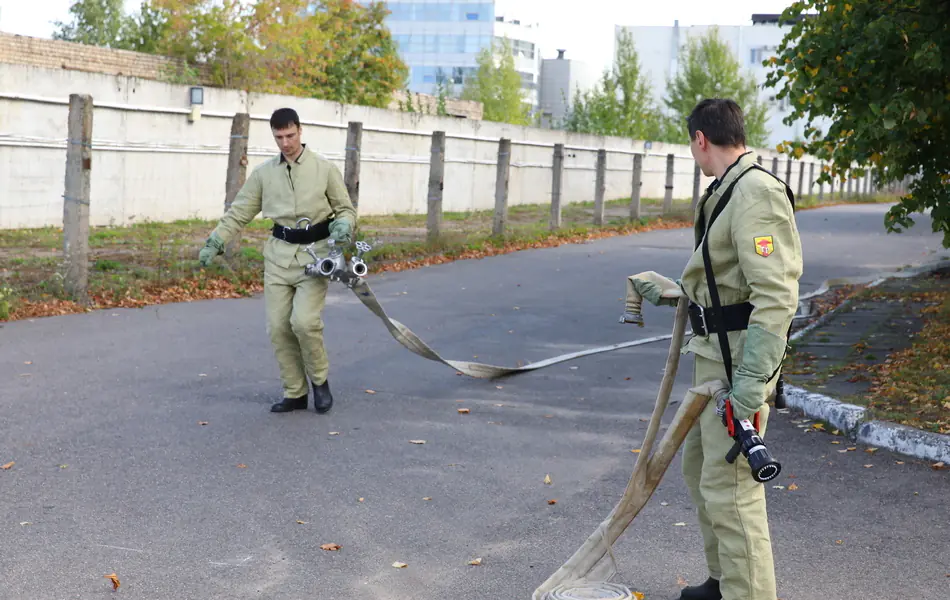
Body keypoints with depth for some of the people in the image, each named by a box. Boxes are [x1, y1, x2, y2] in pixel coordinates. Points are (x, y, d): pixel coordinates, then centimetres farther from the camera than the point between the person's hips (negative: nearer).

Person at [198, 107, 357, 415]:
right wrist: (214, 243, 0)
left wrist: (343, 225, -16)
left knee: (304, 321, -18)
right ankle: (294, 393, 13)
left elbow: (346, 208, 7)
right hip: (279, 254, 4)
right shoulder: (264, 173, 8)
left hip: (314, 253, -3)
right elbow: (239, 213, 10)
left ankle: (320, 380, 7)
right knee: (278, 327, -1)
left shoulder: (325, 169, 0)